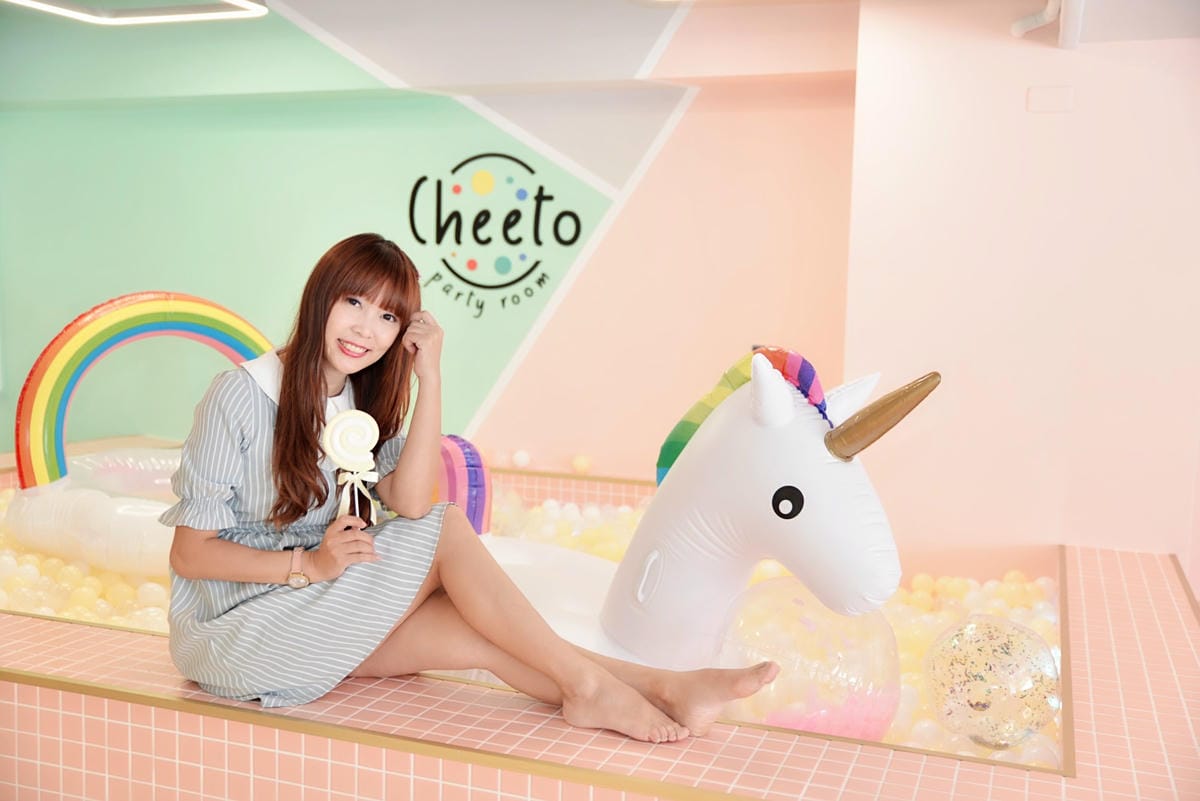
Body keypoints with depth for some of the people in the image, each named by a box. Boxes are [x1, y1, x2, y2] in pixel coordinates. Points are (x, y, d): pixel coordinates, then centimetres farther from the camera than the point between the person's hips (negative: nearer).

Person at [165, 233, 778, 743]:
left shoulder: (359, 400, 4)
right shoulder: (243, 394, -16)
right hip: (231, 626, -6)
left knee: (474, 634, -20)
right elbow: (188, 553, -15)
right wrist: (309, 565, -25)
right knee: (446, 529, -23)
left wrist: (429, 377, -19)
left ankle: (658, 686, -19)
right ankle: (585, 683, -20)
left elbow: (409, 504, -16)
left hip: (313, 611, 6)